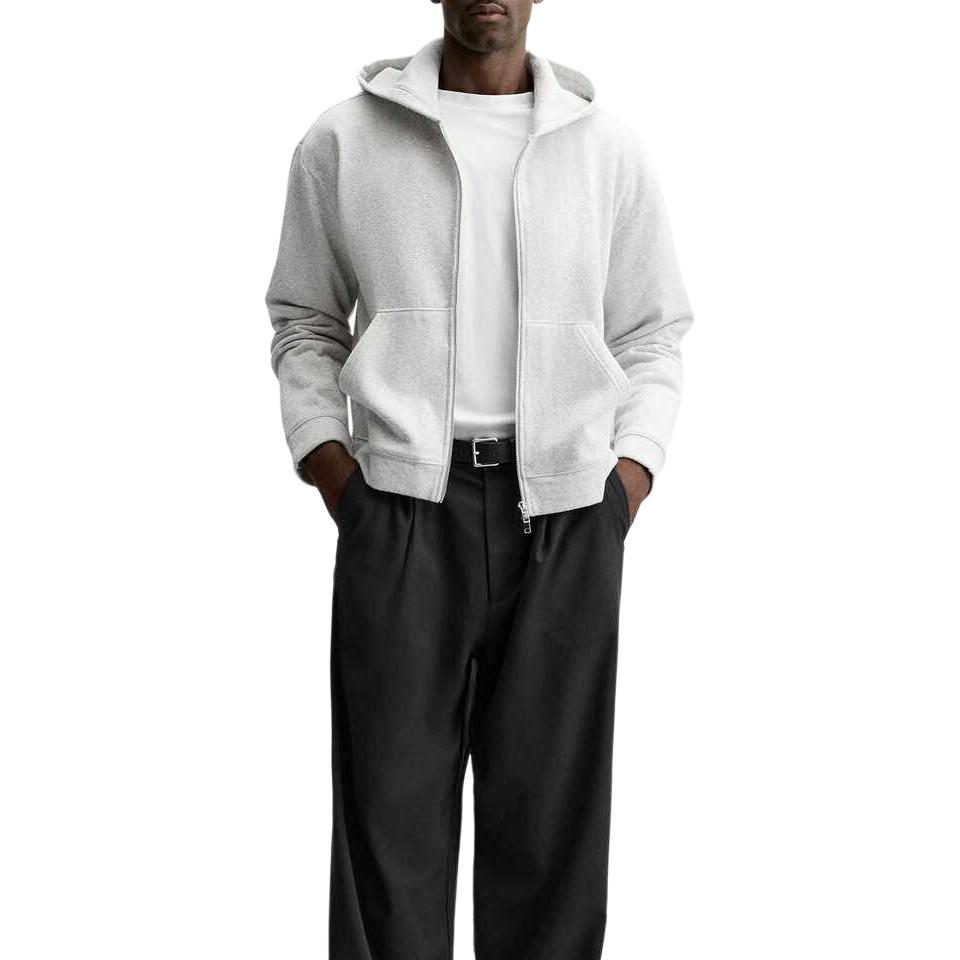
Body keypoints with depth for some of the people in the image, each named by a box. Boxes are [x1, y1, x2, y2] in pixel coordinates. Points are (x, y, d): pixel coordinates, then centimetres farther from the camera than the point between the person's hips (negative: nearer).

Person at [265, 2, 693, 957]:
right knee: (392, 801, 1)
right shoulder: (344, 138, 7)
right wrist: (321, 453, 0)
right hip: (400, 501, -1)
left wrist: (633, 467, 0)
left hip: (564, 512, 1)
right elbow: (304, 320, 13)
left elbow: (652, 333, 13)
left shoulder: (606, 144, 9)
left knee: (549, 799, 5)